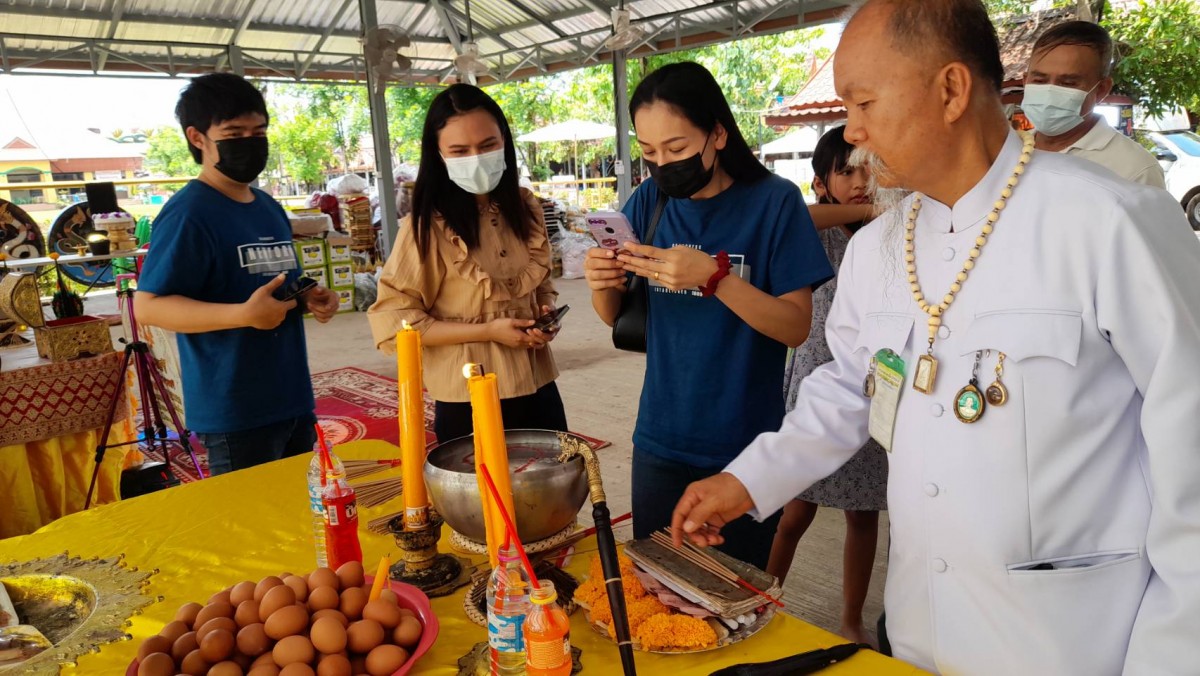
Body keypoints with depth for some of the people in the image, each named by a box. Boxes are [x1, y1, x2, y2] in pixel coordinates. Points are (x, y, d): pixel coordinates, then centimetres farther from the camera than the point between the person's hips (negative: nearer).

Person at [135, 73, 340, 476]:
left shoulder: (271, 209, 12)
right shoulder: (188, 214, -14)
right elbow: (148, 306, -18)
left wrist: (310, 300, 2)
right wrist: (243, 314, -29)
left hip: (294, 400, 8)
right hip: (235, 413, -8)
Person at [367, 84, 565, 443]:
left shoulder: (526, 210, 3)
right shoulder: (426, 227, -13)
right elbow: (392, 323, -13)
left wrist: (546, 311, -5)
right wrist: (486, 331, -19)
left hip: (538, 389, 5)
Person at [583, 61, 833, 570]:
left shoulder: (773, 201, -10)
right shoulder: (650, 201, 0)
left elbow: (796, 327, -13)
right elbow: (615, 318, 6)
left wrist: (714, 276, -27)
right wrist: (602, 285, -17)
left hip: (744, 447, -3)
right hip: (660, 440, 3)